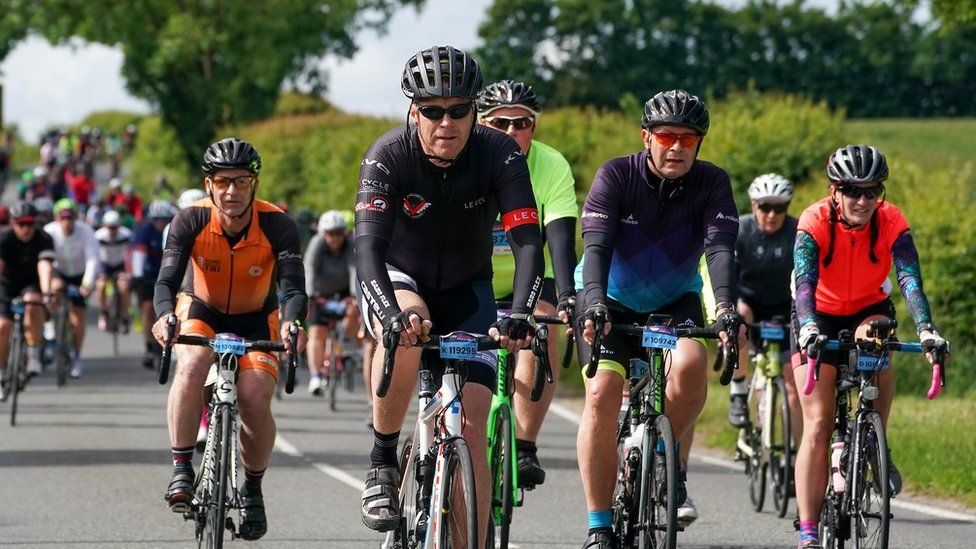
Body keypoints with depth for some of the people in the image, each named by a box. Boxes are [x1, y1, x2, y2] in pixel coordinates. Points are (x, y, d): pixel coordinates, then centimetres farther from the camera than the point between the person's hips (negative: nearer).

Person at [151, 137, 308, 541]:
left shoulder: (276, 225, -25)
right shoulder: (191, 221, -22)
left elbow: (293, 286, -33)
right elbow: (166, 280, -30)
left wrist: (291, 323, -55)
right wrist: (164, 315, -52)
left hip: (256, 321, 0)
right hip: (201, 311, 0)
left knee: (255, 399, -21)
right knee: (192, 366, -32)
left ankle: (252, 489, 4)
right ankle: (181, 470, -23)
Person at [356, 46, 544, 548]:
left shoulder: (500, 155, -22)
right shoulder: (388, 155, -25)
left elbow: (528, 241, -29)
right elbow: (368, 245, -36)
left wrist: (519, 316, -47)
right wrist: (391, 312, -54)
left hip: (466, 290, 1)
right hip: (399, 278, -1)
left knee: (471, 424, -12)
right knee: (406, 330, -37)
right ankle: (383, 461, -19)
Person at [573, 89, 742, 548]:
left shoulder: (711, 183, -15)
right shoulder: (616, 176, -19)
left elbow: (720, 247, -28)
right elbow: (596, 246, -29)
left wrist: (726, 306, -45)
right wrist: (594, 303, -47)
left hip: (674, 301, 1)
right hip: (611, 300, -1)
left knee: (689, 365, -30)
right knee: (603, 391, -21)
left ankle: (672, 467, -3)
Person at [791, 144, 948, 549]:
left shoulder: (892, 223, -22)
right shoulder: (815, 222, -26)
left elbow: (911, 280, -32)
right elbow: (805, 282, -37)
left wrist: (926, 329, -49)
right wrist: (809, 327, -55)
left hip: (868, 310, 1)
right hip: (820, 315, -1)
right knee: (817, 426, -11)